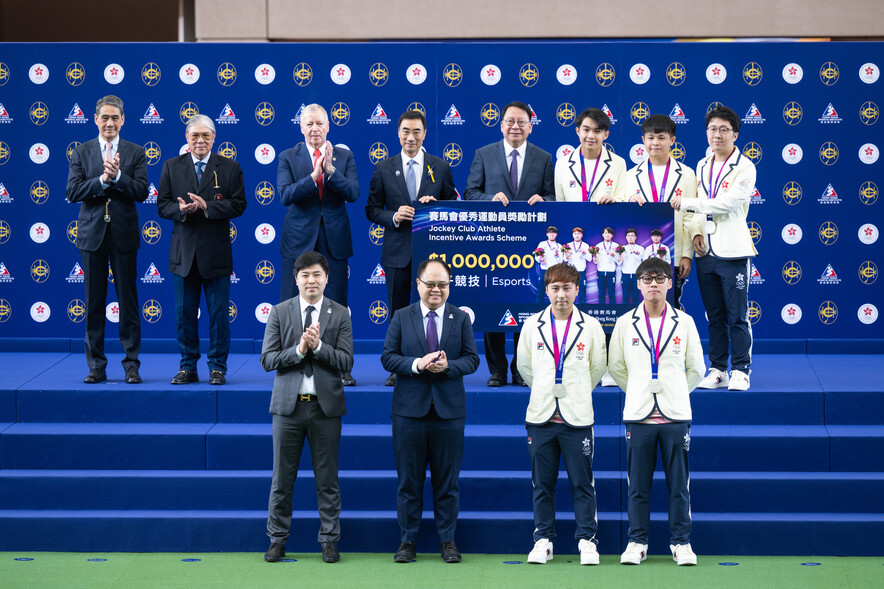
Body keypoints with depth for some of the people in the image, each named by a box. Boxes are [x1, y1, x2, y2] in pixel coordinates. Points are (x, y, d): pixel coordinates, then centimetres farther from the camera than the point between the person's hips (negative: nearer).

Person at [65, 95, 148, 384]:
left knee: (128, 300, 1)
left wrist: (117, 175, -18)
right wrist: (102, 179, -16)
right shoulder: (81, 152, 6)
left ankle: (131, 364, 7)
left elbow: (141, 192, -5)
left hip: (124, 233, -1)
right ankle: (96, 366, 10)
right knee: (94, 302, 4)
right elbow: (72, 192, -4)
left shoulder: (135, 153, 5)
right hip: (92, 233, 1)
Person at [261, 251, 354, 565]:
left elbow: (346, 362, -3)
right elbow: (267, 359, -1)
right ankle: (277, 539, 15)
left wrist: (318, 346, -17)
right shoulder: (279, 312, 4)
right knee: (282, 478, 5)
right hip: (288, 405, 0)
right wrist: (298, 350, -16)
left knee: (327, 479, 5)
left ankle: (329, 540, 13)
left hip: (326, 406, 0)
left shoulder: (340, 315, 4)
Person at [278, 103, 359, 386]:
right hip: (300, 241, -1)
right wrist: (314, 176, -21)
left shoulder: (344, 156, 6)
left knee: (336, 306, 3)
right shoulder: (288, 158, 3)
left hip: (334, 241, 1)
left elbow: (353, 194, -7)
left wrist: (330, 169, -18)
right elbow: (285, 195, -11)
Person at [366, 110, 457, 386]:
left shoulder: (441, 167, 6)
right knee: (398, 311, 5)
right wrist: (394, 217, -12)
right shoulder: (384, 169, 6)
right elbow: (372, 209, 7)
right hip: (397, 252, 0)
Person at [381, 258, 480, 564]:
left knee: (447, 480, 5)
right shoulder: (401, 317, 6)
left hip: (449, 411, 0)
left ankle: (447, 541, 14)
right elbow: (388, 357, 1)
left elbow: (472, 359, 3)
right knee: (408, 479, 4)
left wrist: (448, 366, -17)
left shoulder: (461, 318, 7)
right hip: (409, 410, 0)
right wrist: (416, 364, -17)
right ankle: (407, 540, 12)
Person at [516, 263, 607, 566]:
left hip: (577, 416, -1)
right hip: (541, 415, 1)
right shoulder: (532, 325, 4)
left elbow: (598, 366, 13)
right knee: (542, 484, 6)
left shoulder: (591, 326, 0)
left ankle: (587, 540, 9)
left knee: (582, 484, 0)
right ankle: (543, 540, 14)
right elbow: (524, 365, 17)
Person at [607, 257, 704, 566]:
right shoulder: (625, 323, 4)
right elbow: (615, 366, 14)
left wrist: (676, 391, 11)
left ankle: (681, 541, 11)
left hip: (675, 413, 0)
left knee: (679, 483, 2)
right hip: (638, 414, 0)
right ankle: (637, 541, 12)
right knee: (638, 484, 3)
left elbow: (696, 367, 13)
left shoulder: (684, 322, 4)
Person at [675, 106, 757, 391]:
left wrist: (686, 204, -15)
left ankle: (740, 371, 2)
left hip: (733, 251, -6)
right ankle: (717, 370, 14)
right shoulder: (702, 166, 15)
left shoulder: (744, 167, -5)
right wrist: (696, 232, 1)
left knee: (737, 316, -3)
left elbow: (728, 202, -17)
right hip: (706, 251, 6)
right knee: (715, 316, 9)